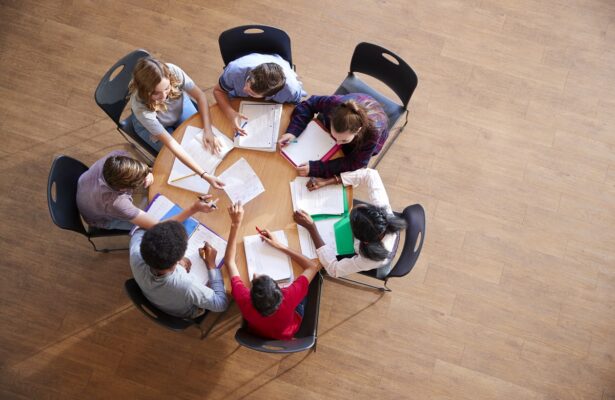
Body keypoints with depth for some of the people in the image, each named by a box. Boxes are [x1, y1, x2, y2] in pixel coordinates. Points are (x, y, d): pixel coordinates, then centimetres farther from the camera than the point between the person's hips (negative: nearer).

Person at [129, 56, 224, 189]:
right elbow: (171, 143, -41)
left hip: (179, 106, 3)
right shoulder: (141, 107, -42)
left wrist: (207, 130, -32)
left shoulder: (173, 72, -38)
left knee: (207, 142, -7)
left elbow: (200, 96, -21)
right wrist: (204, 175, -46)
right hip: (150, 123, -2)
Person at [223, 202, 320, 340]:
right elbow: (313, 266, -32)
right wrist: (279, 246, -29)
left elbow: (229, 261, -30)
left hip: (257, 330, 1)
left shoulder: (244, 301, -45)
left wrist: (235, 224, -35)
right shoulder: (288, 300, -48)